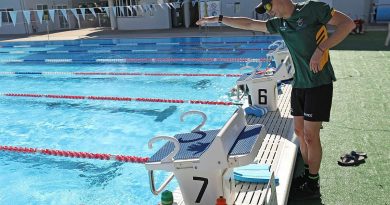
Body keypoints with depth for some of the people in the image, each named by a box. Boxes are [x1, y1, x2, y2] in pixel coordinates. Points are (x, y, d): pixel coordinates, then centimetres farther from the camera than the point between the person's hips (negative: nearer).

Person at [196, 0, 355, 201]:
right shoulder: (280, 23, 8)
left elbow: (348, 23, -14)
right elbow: (249, 24, 15)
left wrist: (320, 49, -23)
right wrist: (218, 19, 16)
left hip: (318, 84, -7)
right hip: (299, 84, 7)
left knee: (310, 135, -1)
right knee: (299, 131, 13)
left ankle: (312, 185, 15)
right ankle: (308, 174, 30)